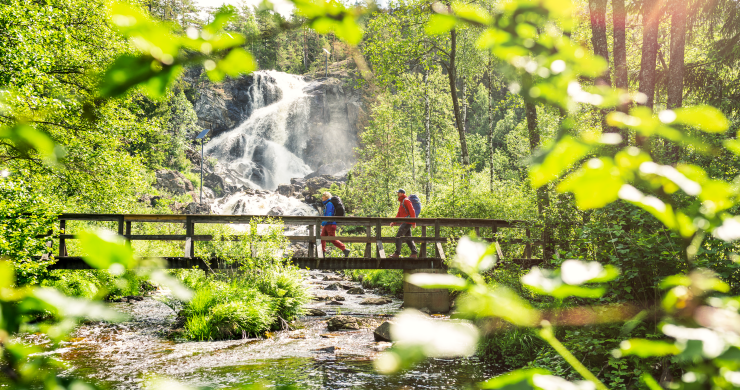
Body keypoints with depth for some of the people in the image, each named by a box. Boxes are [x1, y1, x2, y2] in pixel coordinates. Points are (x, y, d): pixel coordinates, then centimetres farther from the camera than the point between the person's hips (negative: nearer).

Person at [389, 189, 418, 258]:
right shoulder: (401, 202, 24)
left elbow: (412, 211, -14)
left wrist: (413, 222, -19)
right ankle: (414, 253, 6)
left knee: (398, 236, -11)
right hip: (404, 223, 10)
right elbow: (399, 214, 23)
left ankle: (397, 253, -9)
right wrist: (394, 222, 11)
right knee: (408, 238, 8)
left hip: (407, 222, -10)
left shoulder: (406, 201, -7)